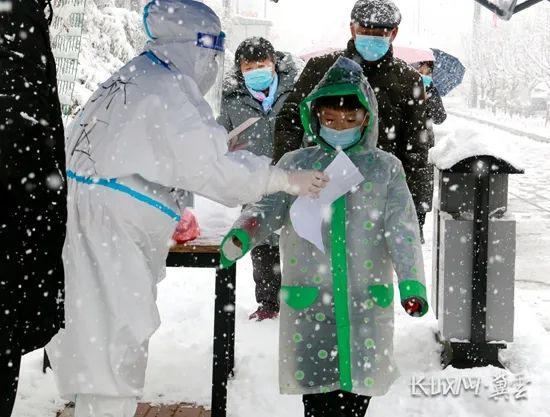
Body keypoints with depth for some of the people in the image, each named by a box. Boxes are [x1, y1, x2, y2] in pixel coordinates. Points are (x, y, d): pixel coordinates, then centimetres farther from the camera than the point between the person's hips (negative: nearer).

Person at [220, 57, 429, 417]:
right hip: (309, 303, 0)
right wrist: (241, 235, -23)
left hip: (366, 304, 0)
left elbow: (401, 227, -2)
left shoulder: (385, 168, 7)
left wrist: (411, 281, -17)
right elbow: (268, 208, 0)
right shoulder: (295, 164, 9)